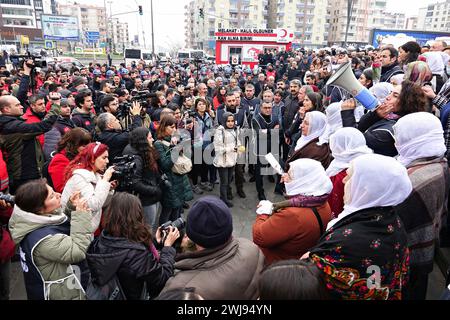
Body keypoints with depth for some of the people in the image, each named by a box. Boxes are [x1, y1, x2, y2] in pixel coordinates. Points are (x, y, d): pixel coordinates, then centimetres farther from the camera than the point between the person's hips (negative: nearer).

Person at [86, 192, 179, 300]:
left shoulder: (102, 239, -14)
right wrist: (168, 246, -13)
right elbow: (163, 279, -20)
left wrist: (155, 241, 6)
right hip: (136, 296, -6)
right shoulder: (137, 253, -33)